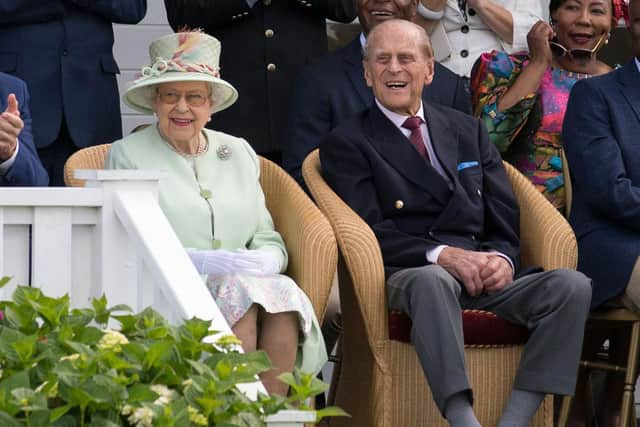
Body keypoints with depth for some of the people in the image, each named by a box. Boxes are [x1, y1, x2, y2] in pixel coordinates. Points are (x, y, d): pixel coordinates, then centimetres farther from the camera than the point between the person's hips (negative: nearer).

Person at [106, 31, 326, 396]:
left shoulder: (239, 152, 22)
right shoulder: (128, 155, 9)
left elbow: (269, 240, 17)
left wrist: (265, 261, -9)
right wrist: (202, 261, -17)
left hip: (248, 285, 4)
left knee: (283, 291, -31)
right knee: (243, 293, -34)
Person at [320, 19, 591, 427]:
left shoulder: (468, 130, 23)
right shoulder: (347, 144, 9)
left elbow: (506, 217, 16)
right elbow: (369, 231, -4)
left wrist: (501, 257, -8)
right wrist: (443, 255, -19)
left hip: (486, 271, 5)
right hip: (409, 274, -4)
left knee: (573, 285, -24)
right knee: (432, 280, -41)